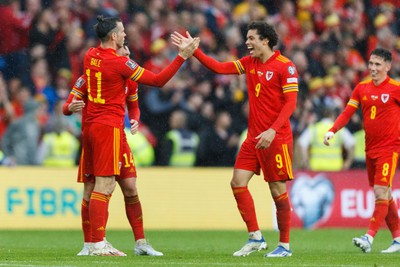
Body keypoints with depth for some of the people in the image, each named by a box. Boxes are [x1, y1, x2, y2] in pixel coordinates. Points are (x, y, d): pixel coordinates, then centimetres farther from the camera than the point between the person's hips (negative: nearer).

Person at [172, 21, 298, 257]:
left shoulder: (285, 66, -11)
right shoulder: (249, 63, 10)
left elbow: (291, 102, -15)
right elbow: (219, 68, 13)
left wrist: (273, 130, -24)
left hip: (276, 138, -7)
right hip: (254, 137, 7)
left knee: (278, 191, -4)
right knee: (238, 182, -1)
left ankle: (285, 245, 6)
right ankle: (255, 238, 7)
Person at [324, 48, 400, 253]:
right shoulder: (362, 88, 8)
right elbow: (347, 113, 3)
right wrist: (332, 131, -11)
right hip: (370, 149, 6)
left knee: (381, 192, -14)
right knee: (383, 195, 10)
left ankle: (369, 238, -21)